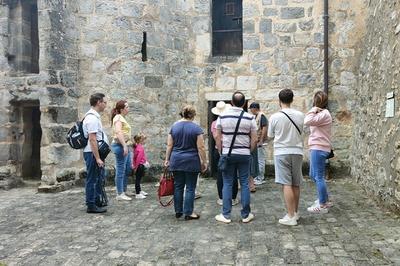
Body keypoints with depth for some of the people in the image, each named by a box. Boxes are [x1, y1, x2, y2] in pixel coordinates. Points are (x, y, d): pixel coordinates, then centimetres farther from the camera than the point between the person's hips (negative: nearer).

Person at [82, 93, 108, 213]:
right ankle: (91, 206, 9)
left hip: (96, 153, 10)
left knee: (99, 178, 19)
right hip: (93, 153, -10)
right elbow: (92, 139, -24)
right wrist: (97, 158, -24)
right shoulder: (92, 118, -19)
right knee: (92, 179, -1)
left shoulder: (95, 116, 13)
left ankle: (97, 202, 32)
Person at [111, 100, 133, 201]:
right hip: (120, 146, -10)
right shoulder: (118, 118, -11)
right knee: (120, 171, -5)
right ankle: (120, 194, 2)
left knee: (128, 170, 14)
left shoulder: (122, 118, 19)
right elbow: (118, 132, -23)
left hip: (125, 146, 10)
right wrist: (124, 146, -29)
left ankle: (123, 192, 24)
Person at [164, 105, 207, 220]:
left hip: (176, 161, 4)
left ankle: (178, 211, 19)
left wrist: (167, 159, 12)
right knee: (190, 188, 3)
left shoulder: (174, 126, 3)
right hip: (191, 162, -4)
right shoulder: (196, 128, -8)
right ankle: (188, 213, 7)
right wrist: (204, 162, -3)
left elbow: (169, 145, 5)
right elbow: (200, 147, -10)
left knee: (178, 186, 12)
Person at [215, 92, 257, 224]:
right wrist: (249, 151, 12)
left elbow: (218, 137, 1)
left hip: (227, 154, 0)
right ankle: (246, 215, 14)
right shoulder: (250, 118, -2)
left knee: (227, 184, 6)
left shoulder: (222, 116, -2)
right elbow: (254, 139, -1)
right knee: (244, 183, 7)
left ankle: (226, 215, 9)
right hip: (244, 154, 0)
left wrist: (221, 152, 11)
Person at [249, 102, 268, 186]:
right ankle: (259, 176, 24)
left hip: (260, 141, -9)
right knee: (258, 159, 15)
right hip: (256, 141, 9)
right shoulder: (257, 116, 14)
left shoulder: (261, 115, -13)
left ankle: (261, 178, 5)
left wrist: (261, 140, -21)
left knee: (261, 160, -2)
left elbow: (264, 128, -20)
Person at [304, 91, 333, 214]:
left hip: (318, 149, -11)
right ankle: (325, 200, 31)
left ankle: (322, 206, 5)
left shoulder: (324, 114, -15)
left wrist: (313, 109, -17)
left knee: (319, 177, -4)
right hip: (317, 148, 11)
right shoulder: (321, 113, 18)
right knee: (313, 175, 19)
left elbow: (307, 121, -26)